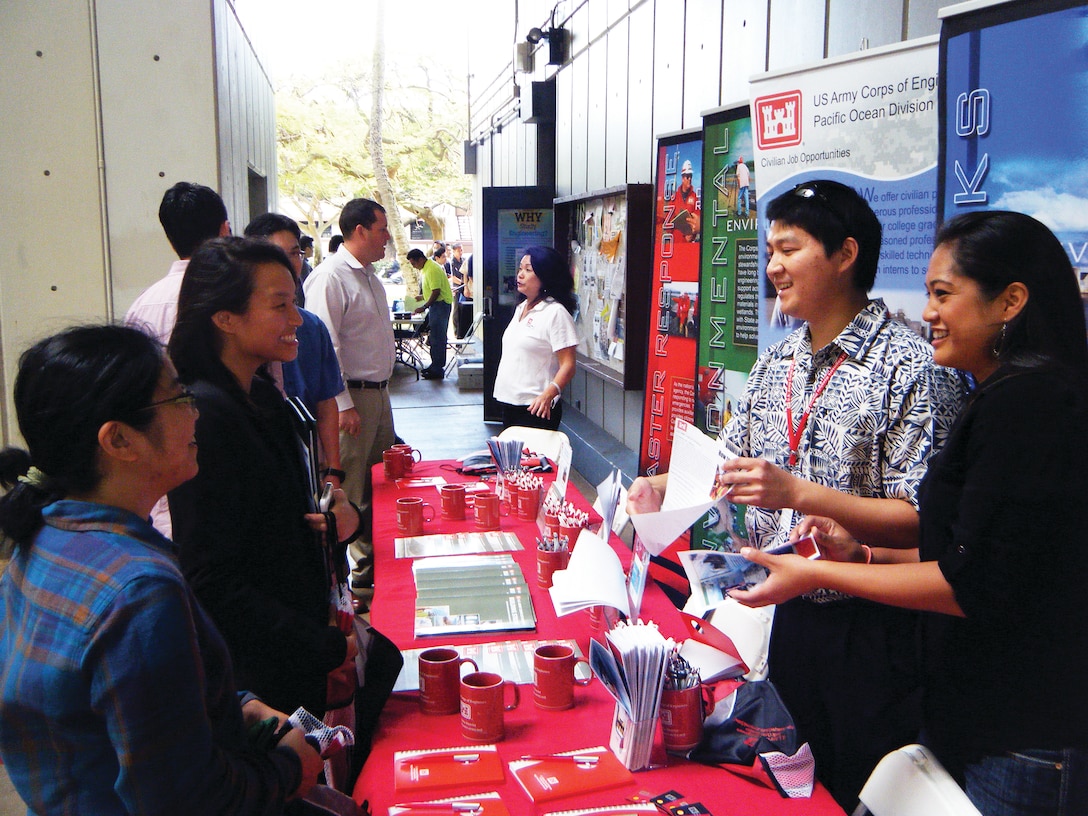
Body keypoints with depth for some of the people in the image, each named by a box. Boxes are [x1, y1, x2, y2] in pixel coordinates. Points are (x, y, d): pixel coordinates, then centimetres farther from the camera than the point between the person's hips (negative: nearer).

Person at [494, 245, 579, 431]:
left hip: (536, 408, -8)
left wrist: (548, 395, -34)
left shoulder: (555, 313, -14)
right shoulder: (521, 308, 13)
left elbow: (567, 365, -19)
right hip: (509, 402, 9)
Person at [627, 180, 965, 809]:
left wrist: (799, 495, -29)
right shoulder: (776, 364, 7)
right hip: (789, 613, 7)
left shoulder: (913, 369, -16)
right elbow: (731, 460, 17)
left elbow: (920, 521, -21)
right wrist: (663, 487, 0)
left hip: (872, 632, -6)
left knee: (862, 797, 10)